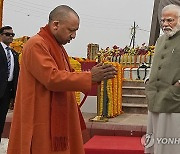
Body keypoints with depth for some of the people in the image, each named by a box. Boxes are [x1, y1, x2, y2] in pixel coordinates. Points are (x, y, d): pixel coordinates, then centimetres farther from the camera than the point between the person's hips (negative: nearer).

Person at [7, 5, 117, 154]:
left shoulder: (57, 47, 16)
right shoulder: (37, 45, -15)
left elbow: (63, 77, 16)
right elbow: (52, 78, -25)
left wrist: (93, 75, 1)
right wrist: (89, 76, -23)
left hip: (57, 119, 9)